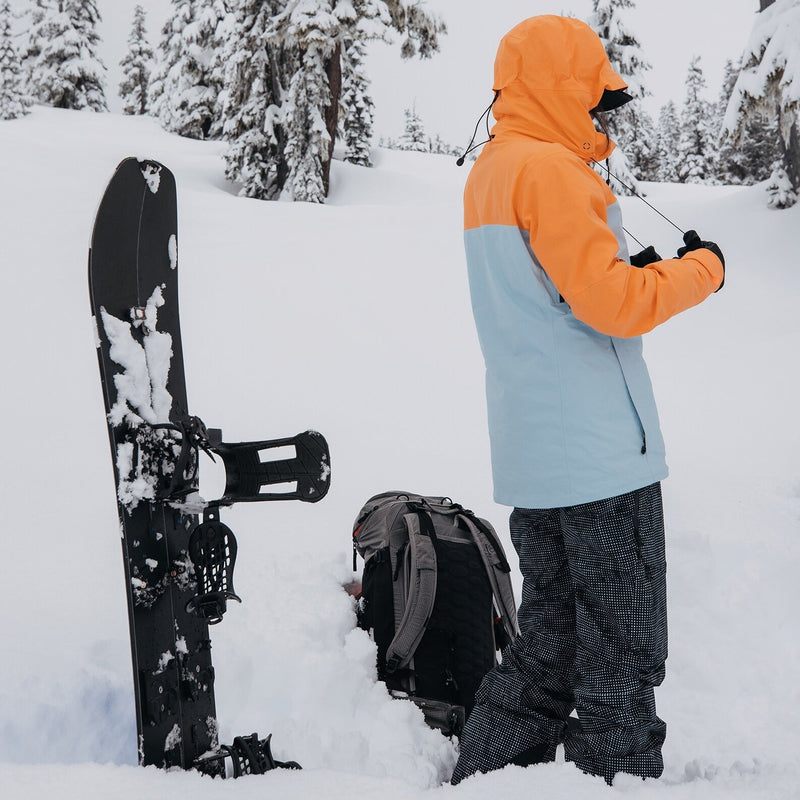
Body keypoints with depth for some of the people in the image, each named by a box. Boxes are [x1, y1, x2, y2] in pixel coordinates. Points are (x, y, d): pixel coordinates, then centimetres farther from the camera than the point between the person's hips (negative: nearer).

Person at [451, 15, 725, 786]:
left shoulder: (485, 173, 16)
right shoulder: (549, 169, -13)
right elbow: (614, 304, -19)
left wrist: (635, 272, 12)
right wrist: (700, 268, -4)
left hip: (529, 456, 9)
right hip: (602, 453, -9)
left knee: (548, 642, 18)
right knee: (622, 650, 2)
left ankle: (485, 772, 24)